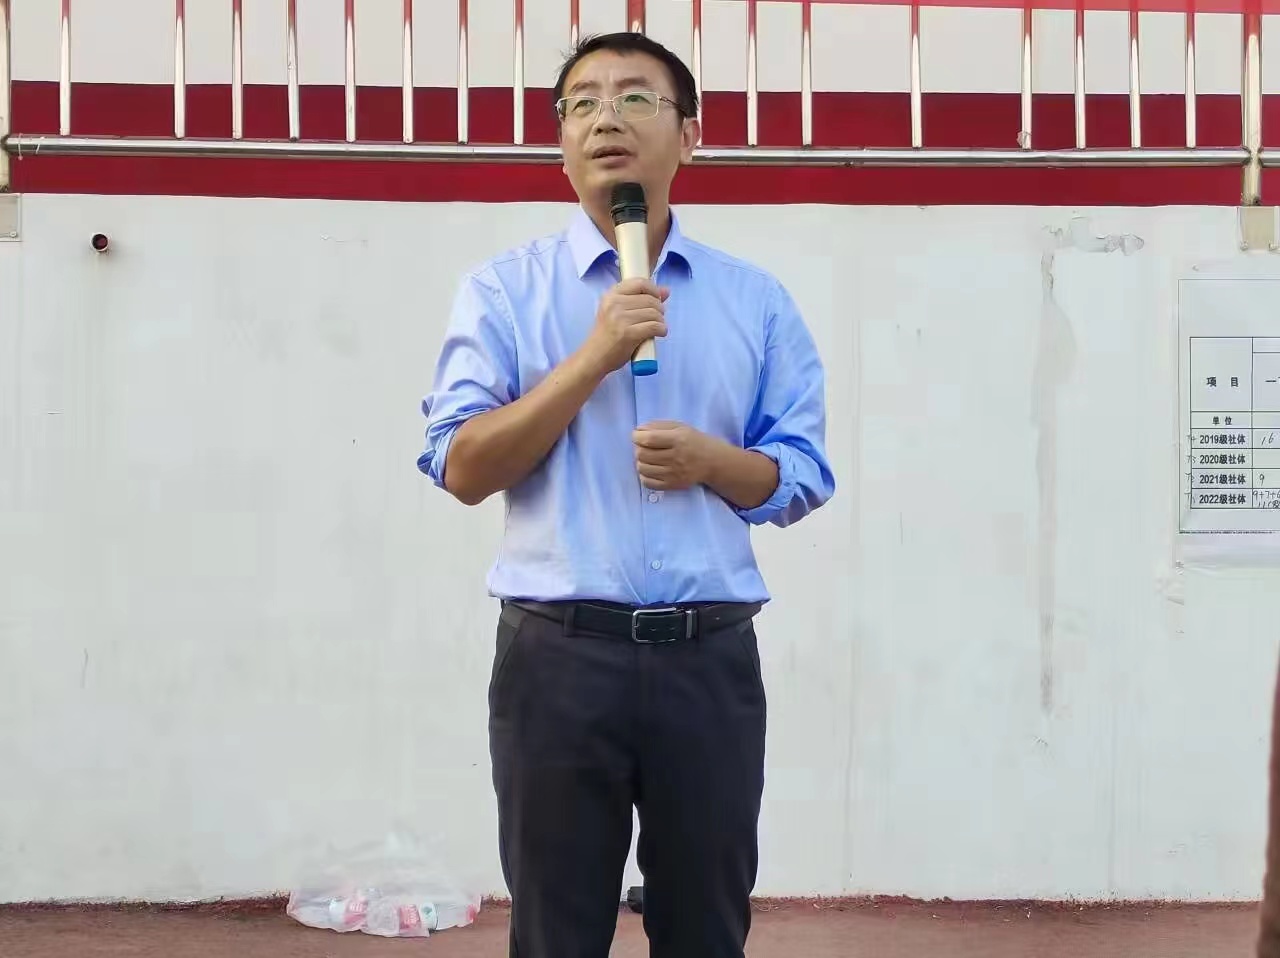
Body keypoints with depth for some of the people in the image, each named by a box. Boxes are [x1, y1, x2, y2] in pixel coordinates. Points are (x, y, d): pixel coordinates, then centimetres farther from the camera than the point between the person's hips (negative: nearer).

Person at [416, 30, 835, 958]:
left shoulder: (756, 299, 9)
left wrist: (710, 459, -11)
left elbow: (804, 475, 9)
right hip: (559, 653, -2)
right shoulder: (505, 289, 3)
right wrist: (594, 358, -14)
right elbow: (463, 468, -6)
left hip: (709, 656, 2)